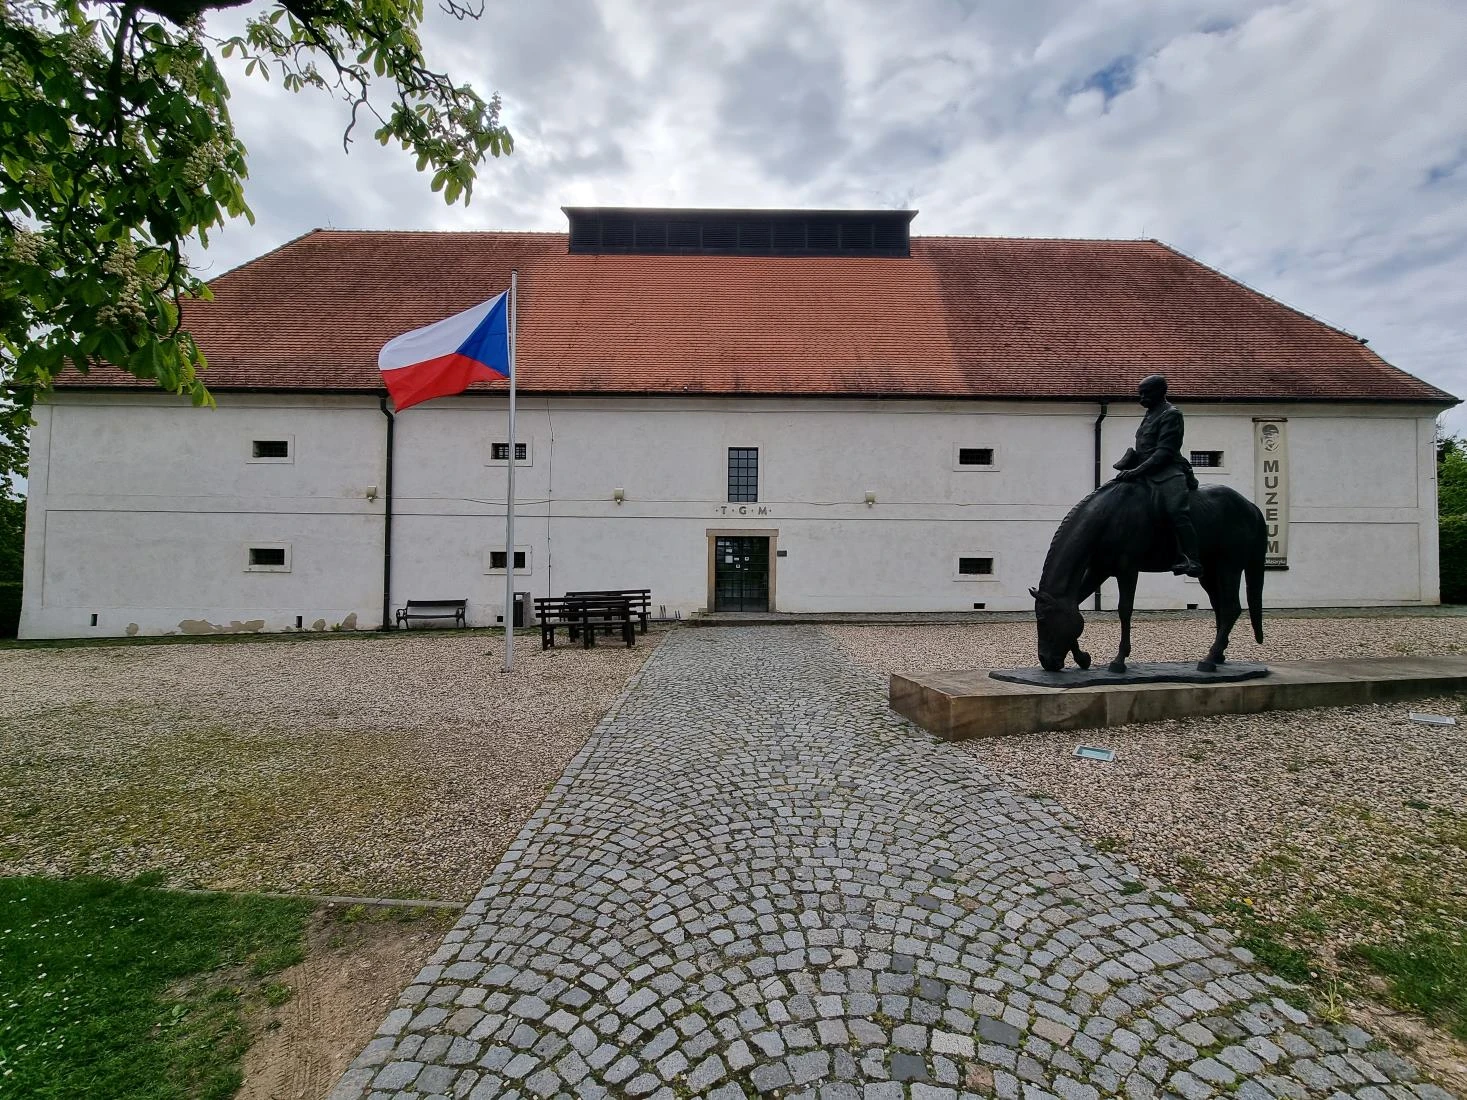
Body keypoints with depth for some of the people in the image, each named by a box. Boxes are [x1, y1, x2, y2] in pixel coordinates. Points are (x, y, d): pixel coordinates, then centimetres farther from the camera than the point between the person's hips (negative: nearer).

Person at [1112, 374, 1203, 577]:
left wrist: (1137, 470, -22)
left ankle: (1192, 561, -32)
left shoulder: (1170, 414, -5)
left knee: (1177, 510, -26)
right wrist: (1129, 468, 11)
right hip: (1147, 473, 10)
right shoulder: (1150, 414, 22)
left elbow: (1165, 451, -15)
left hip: (1167, 471, -9)